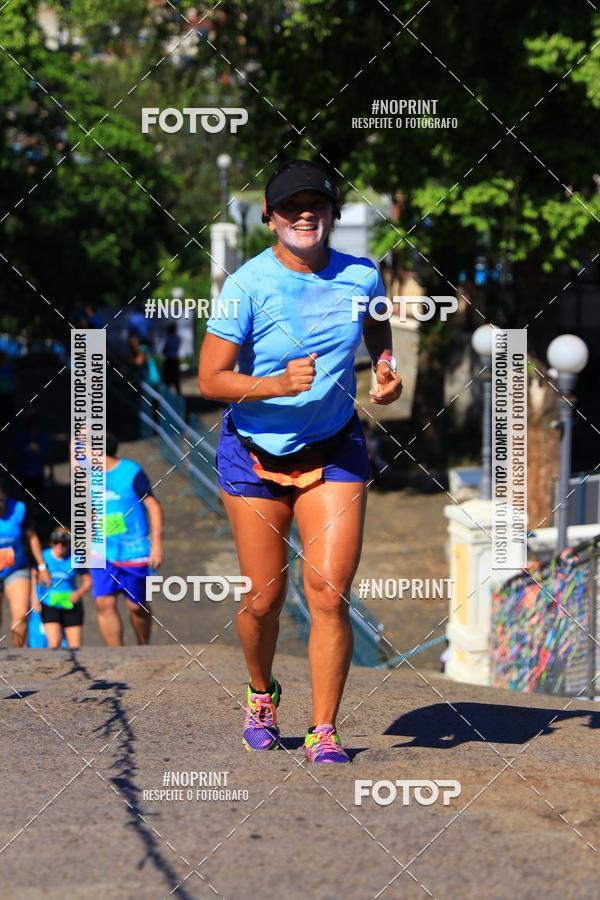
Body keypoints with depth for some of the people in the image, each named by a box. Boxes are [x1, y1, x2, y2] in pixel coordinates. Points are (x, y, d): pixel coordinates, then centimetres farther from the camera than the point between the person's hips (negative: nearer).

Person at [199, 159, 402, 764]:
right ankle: (261, 696, 35)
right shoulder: (247, 285, -15)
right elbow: (210, 379, -15)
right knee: (264, 600, 5)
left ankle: (324, 732, -3)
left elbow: (379, 332, 19)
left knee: (328, 594, -11)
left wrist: (387, 373, -2)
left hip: (334, 452, 2)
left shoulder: (361, 278, -4)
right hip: (255, 453, -1)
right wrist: (280, 384, -29)